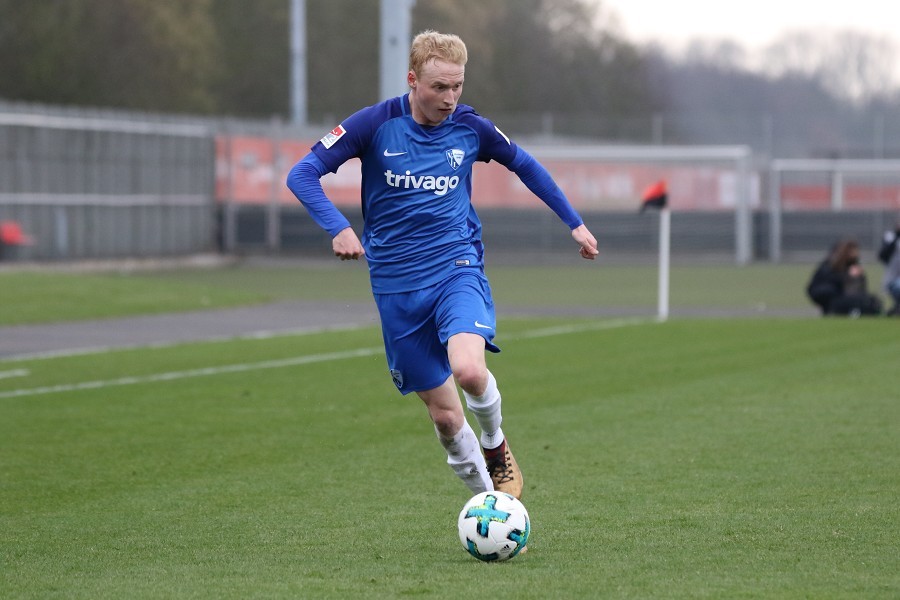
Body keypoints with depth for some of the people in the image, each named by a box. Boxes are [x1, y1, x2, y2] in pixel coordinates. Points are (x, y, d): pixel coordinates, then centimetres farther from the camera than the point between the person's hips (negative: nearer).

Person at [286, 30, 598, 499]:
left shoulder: (470, 127, -1)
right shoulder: (376, 124, -8)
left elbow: (524, 166, 18)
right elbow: (303, 175, -9)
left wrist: (574, 223, 22)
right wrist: (338, 228, -25)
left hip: (457, 266, 0)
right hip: (397, 284, 0)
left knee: (468, 369, -29)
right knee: (444, 414, 2)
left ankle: (495, 443, 3)